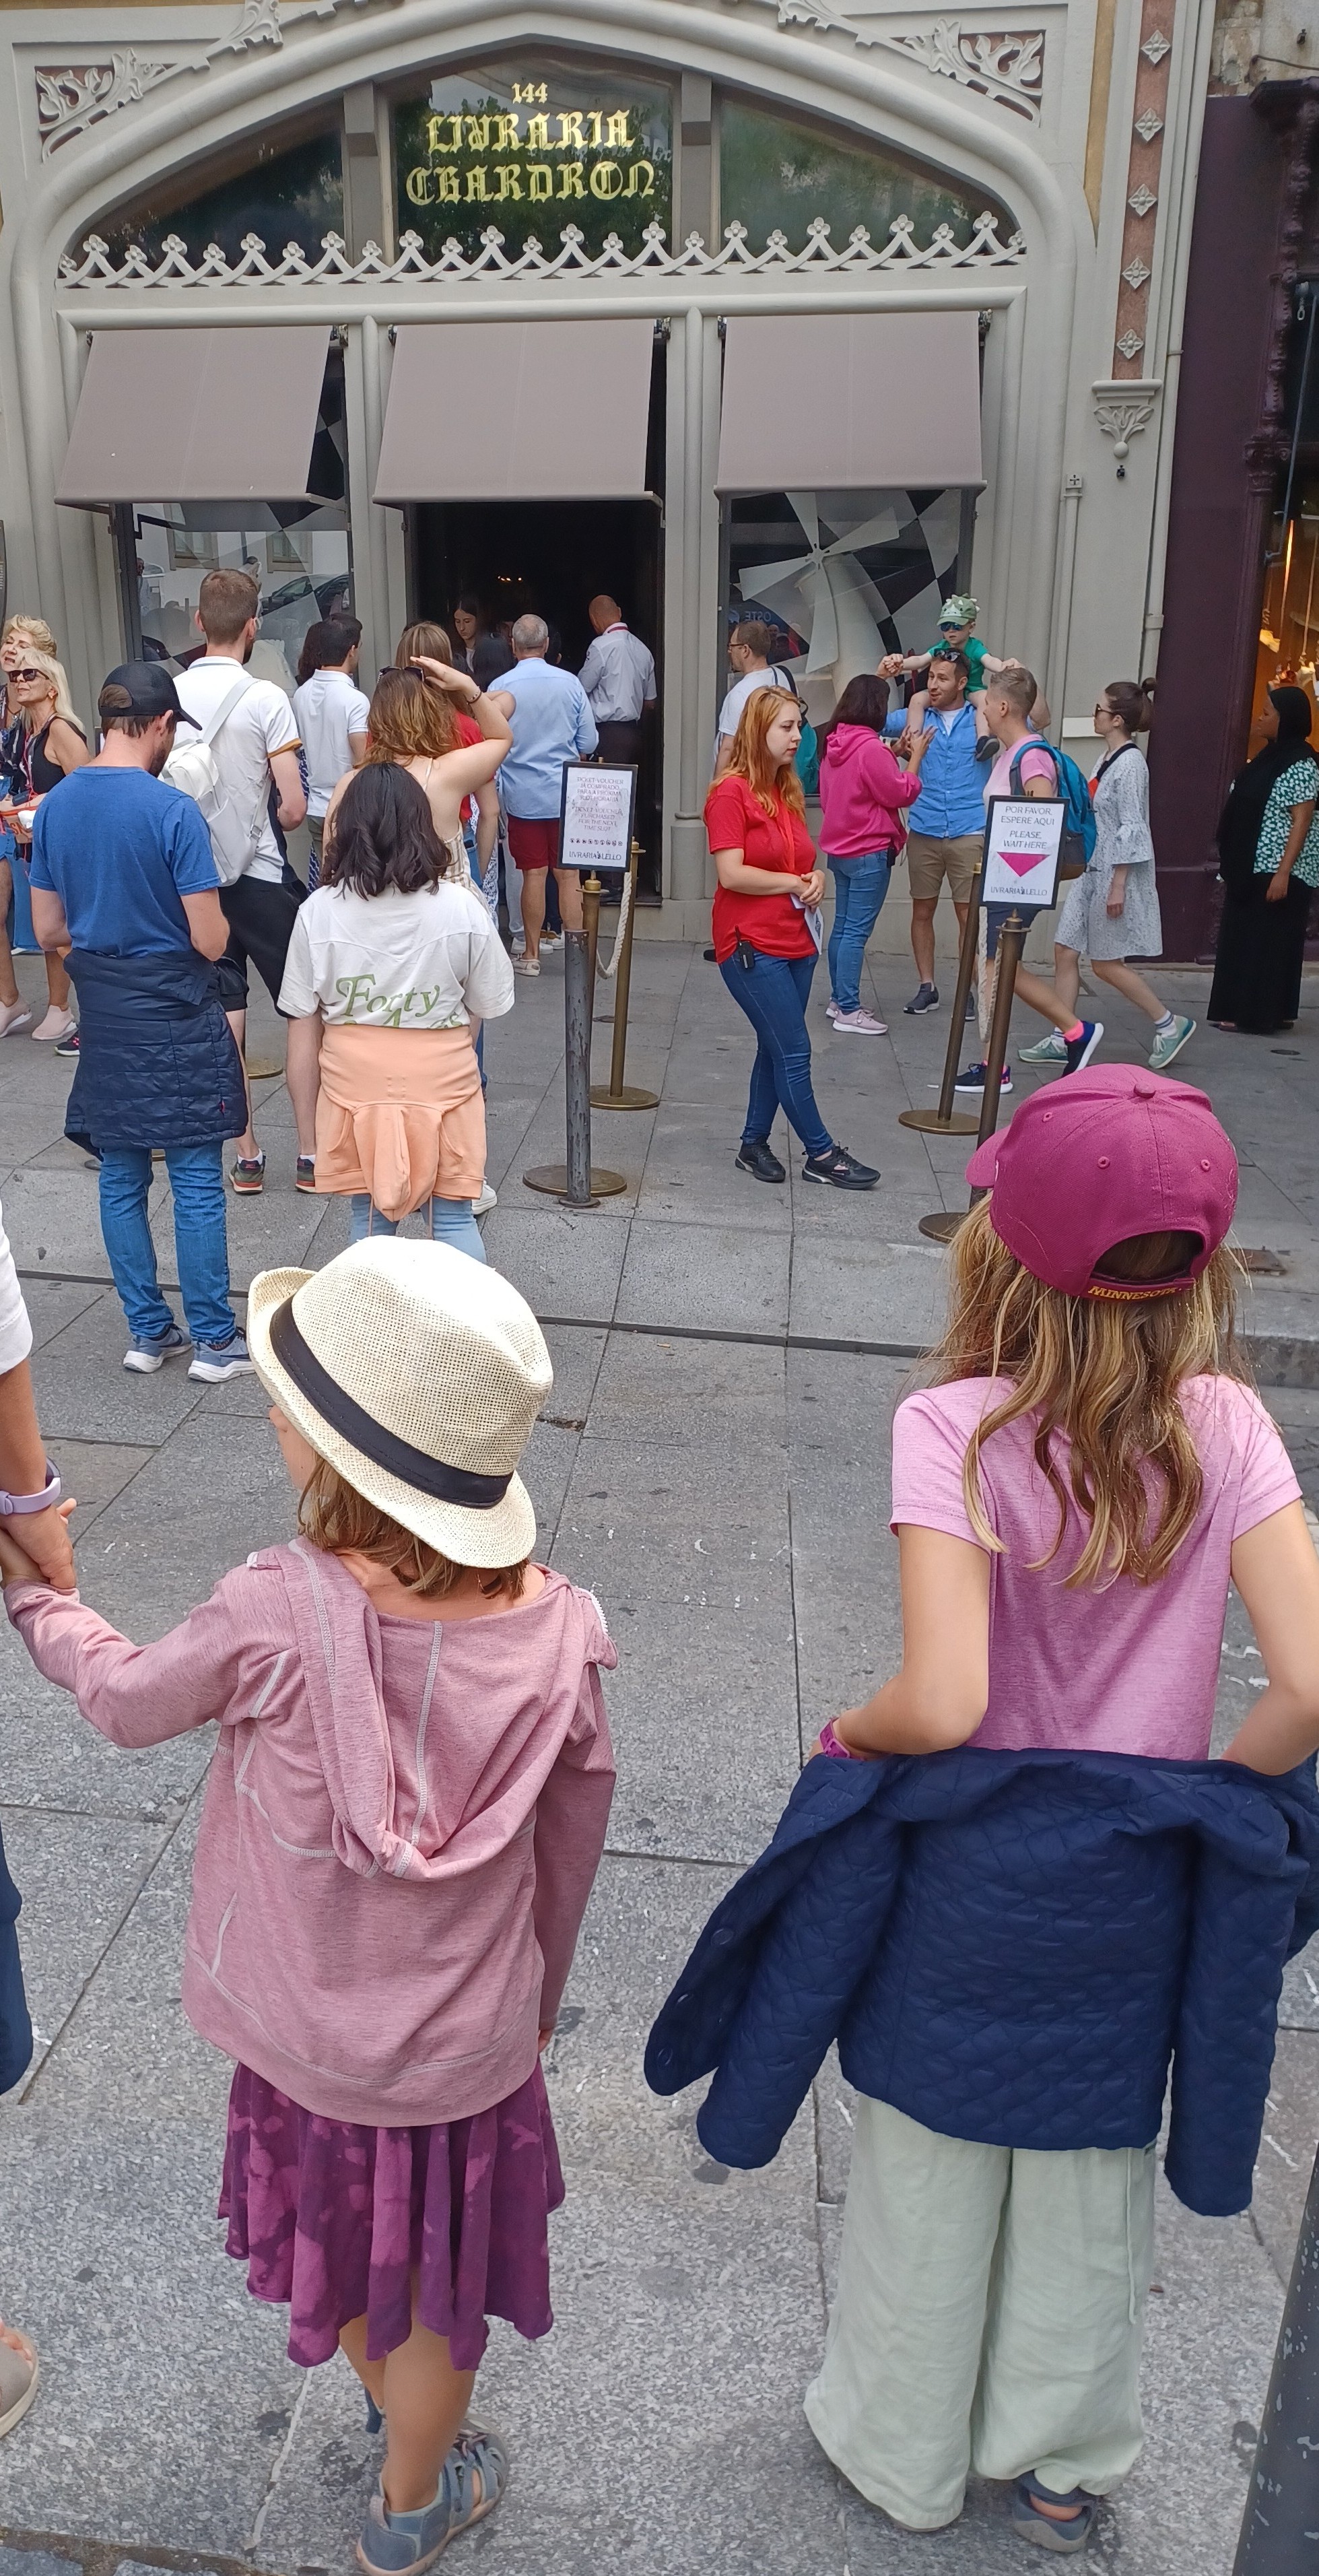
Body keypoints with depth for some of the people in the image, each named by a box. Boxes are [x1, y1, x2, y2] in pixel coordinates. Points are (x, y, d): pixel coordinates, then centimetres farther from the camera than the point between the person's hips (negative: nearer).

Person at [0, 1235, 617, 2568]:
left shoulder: (273, 1615, -31)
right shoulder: (556, 1632, -23)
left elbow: (128, 1699, -8)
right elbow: (571, 1845, -7)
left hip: (305, 2044, 0)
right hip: (473, 2051, 0)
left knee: (339, 2248, 32)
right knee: (437, 2295, 27)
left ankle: (385, 2392, 62)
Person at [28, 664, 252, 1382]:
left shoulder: (53, 807, 2)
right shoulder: (172, 811, -16)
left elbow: (49, 931, 7)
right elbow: (209, 940, -16)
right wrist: (214, 921, 6)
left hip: (104, 1017, 6)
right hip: (177, 1017, -6)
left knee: (120, 1179, 13)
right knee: (197, 1182, 2)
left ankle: (146, 1331, 21)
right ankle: (213, 1341, 9)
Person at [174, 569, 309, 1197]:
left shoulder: (170, 694, -1)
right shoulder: (266, 698, -13)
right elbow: (294, 807, -15)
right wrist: (267, 828, 6)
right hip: (261, 877, -4)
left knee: (223, 1016, 9)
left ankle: (246, 1156, 15)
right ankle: (312, 1151, 9)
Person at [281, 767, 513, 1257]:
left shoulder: (318, 911, -6)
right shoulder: (461, 908, -9)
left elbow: (302, 1030, -2)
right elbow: (488, 1006, 2)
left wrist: (309, 1118, 8)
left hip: (355, 1086, 1)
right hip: (442, 1083, -1)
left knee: (370, 1219, 14)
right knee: (452, 1217, 11)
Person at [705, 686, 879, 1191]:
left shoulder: (788, 791, 12)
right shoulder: (731, 791, -12)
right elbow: (731, 874, -19)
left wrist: (816, 878, 0)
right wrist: (794, 884, -11)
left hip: (796, 940, 8)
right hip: (752, 946, -8)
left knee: (776, 1049, 13)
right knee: (794, 1051, -4)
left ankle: (754, 1144, 25)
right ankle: (821, 1154, 6)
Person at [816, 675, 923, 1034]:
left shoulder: (834, 744, 7)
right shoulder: (870, 748, -19)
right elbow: (901, 793, -12)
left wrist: (892, 754, 15)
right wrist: (916, 756, -2)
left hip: (839, 849, 9)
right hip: (869, 853, -9)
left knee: (842, 926, 15)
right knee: (857, 931, -7)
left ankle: (838, 999, 23)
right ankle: (848, 1011, -5)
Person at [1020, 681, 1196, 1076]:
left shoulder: (1130, 763, -16)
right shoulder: (1110, 758, 11)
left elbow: (1131, 828, -19)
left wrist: (1118, 886, -21)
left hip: (1115, 872, -9)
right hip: (1092, 869, 9)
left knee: (1106, 963, 0)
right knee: (1065, 952, 6)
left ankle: (1171, 1024, 14)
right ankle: (1060, 1041, 11)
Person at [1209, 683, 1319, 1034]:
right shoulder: (1270, 757, 14)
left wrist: (1283, 873, -24)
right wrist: (1235, 865, 18)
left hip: (1276, 870, -9)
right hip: (1252, 867, 9)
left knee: (1269, 940, -4)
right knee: (1243, 937, 11)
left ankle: (1261, 1016, 1)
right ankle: (1241, 1011, 18)